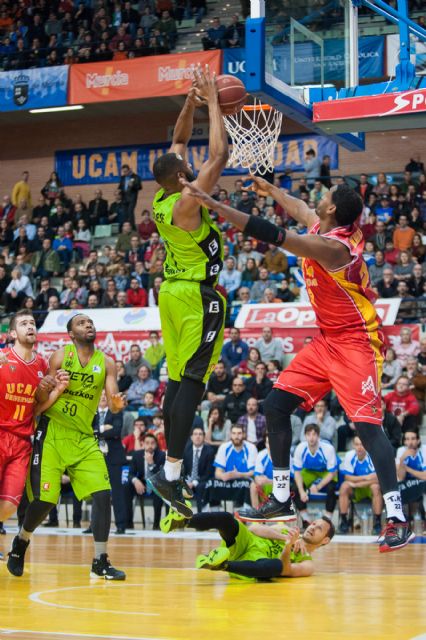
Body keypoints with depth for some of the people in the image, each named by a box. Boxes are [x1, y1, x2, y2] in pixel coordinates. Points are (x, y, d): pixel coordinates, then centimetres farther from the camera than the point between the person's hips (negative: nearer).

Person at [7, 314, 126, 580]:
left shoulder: (106, 363, 4)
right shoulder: (60, 356, -4)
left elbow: (113, 405, -3)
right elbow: (40, 402, -3)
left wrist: (117, 404, -26)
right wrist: (55, 392, -24)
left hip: (84, 438, 3)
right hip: (52, 433, -3)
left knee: (103, 493, -10)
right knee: (45, 499, -8)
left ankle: (100, 561, -2)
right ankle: (21, 542, 21)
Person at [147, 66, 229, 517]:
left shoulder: (161, 201, 6)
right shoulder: (186, 203, -17)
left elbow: (177, 143, 18)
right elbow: (218, 154, -19)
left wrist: (191, 101, 11)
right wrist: (211, 101, -11)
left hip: (172, 292, 9)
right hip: (197, 296, -9)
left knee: (178, 380, 11)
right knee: (191, 382, -10)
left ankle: (171, 470, 13)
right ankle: (171, 475, -15)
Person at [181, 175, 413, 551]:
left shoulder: (331, 246, -26)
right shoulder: (322, 227, 1)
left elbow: (270, 234, -33)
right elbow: (300, 210, 27)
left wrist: (212, 203, -33)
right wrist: (270, 190, 38)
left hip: (355, 343, -10)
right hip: (327, 340, 10)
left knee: (367, 424, -16)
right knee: (275, 406, 5)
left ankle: (397, 520, -14)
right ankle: (281, 500, 13)